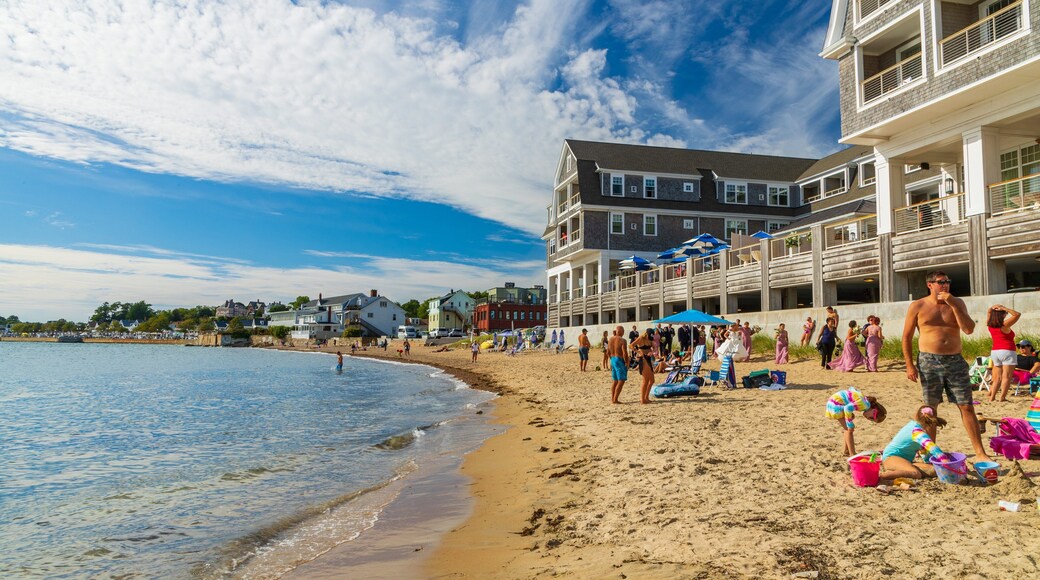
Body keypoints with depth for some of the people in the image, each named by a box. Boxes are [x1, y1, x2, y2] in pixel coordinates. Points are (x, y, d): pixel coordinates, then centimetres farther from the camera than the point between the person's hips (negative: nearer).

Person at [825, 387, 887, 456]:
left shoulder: (864, 399, 9)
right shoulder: (866, 405, -17)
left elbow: (851, 388, 20)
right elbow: (848, 408, -27)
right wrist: (850, 425, -18)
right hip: (836, 405, -10)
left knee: (847, 429, 20)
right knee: (849, 429, -6)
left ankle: (847, 451, 30)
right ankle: (852, 455, -6)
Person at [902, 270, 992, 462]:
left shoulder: (957, 302, 7)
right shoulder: (918, 306, 1)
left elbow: (969, 329, -7)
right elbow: (907, 337, 2)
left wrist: (952, 304, -13)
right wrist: (909, 365, -5)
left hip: (955, 361, 2)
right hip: (929, 361, -2)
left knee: (967, 407, 0)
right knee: (930, 409, 7)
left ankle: (980, 453, 6)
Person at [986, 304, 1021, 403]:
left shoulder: (990, 325, 5)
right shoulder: (1004, 325, -11)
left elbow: (988, 312, 21)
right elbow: (1017, 314, -9)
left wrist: (993, 307, 3)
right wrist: (1004, 308, -11)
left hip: (994, 352, 6)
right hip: (1007, 351, -6)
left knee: (998, 377, 11)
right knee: (1006, 377, -6)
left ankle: (992, 397, 5)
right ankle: (1002, 398, -13)